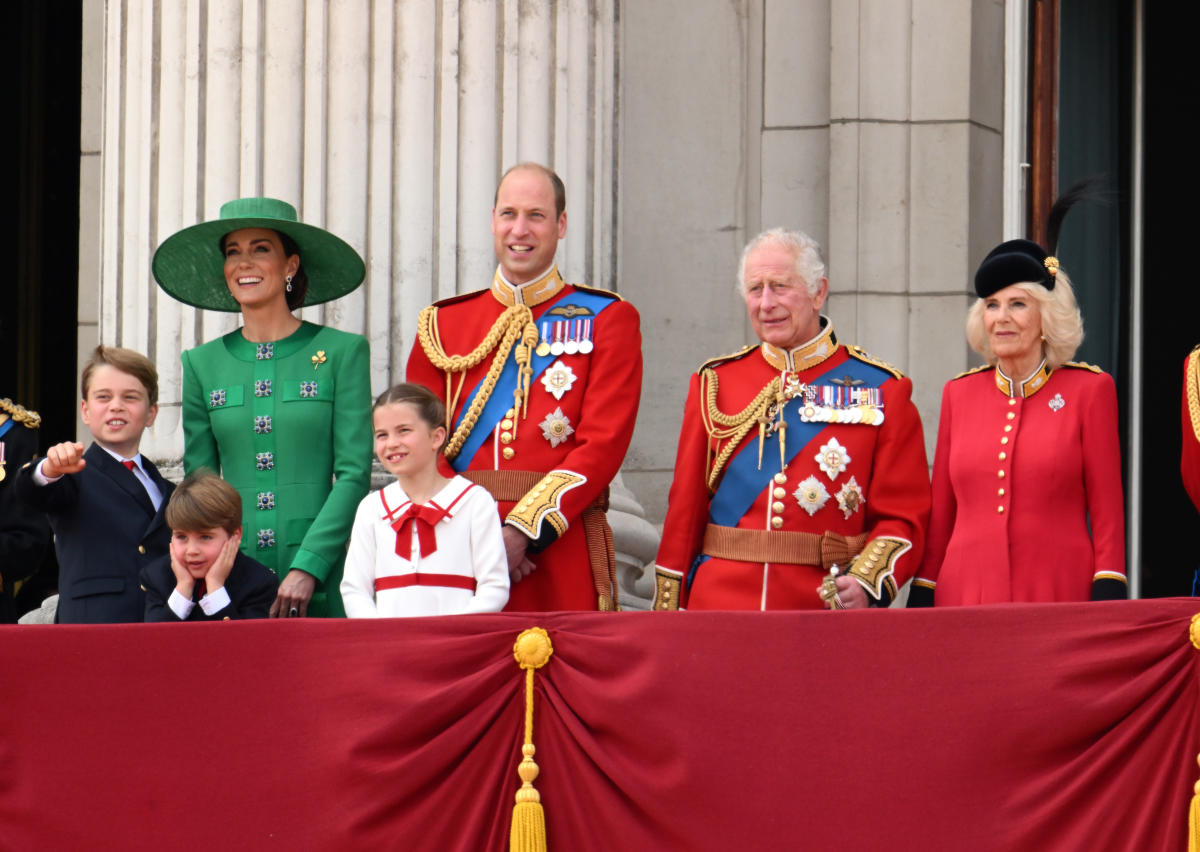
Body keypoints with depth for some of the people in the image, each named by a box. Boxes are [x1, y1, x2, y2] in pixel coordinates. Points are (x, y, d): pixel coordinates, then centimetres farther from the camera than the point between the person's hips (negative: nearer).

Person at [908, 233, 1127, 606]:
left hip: (1059, 594, -2)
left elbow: (1107, 509, 1)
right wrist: (921, 602, 10)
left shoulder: (1089, 389, 2)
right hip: (965, 591, 3)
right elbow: (940, 513, 14)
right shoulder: (959, 393, 10)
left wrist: (1107, 599, -8)